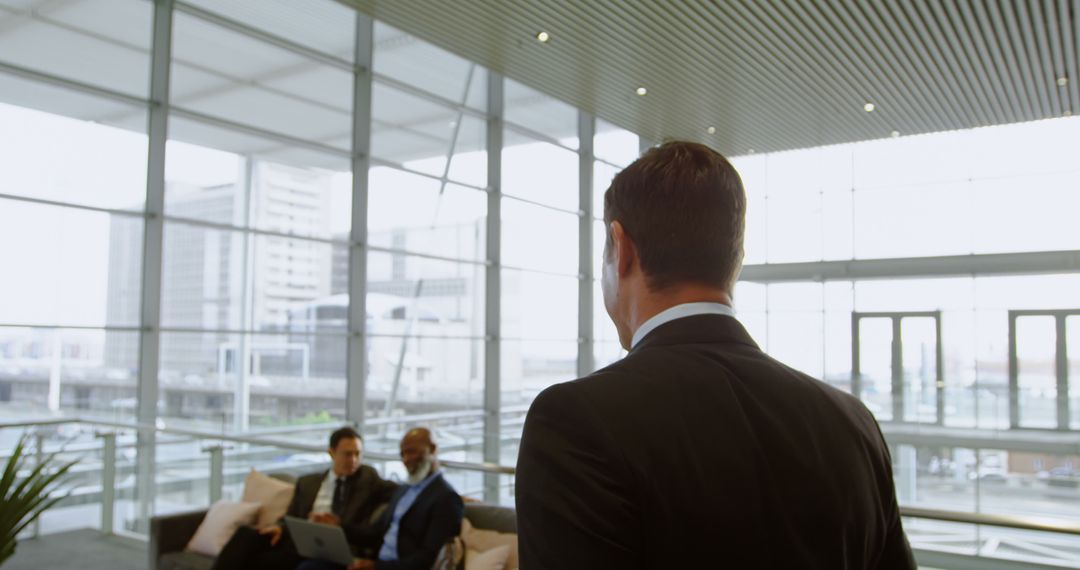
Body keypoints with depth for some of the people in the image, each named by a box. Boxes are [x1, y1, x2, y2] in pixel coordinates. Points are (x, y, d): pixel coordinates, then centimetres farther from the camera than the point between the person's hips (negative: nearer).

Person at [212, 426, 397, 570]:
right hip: (297, 538, 4)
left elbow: (399, 491, 0)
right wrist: (280, 526, -6)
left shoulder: (367, 478, 12)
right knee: (246, 533, -25)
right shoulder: (307, 483, 22)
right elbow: (291, 518, 19)